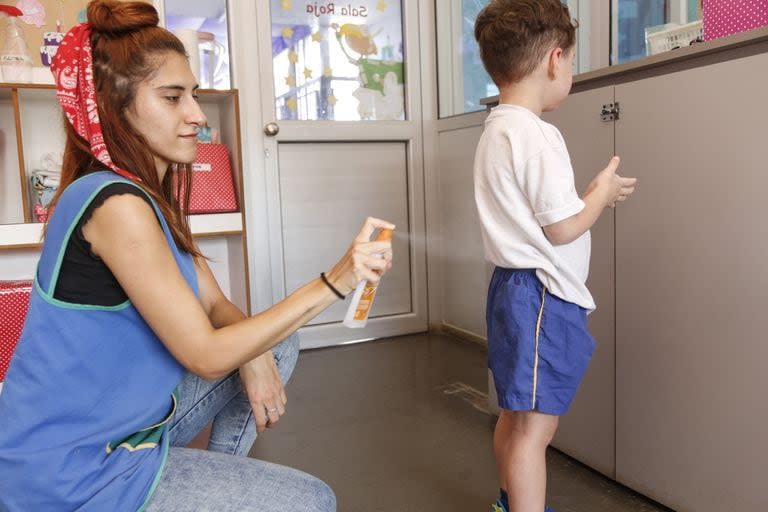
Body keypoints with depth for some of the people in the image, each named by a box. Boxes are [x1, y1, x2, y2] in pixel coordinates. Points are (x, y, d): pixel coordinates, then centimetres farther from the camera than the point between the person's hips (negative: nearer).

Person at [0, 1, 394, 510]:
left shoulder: (149, 192, 5)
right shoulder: (116, 204, -25)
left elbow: (214, 304, 6)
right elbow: (204, 355, -25)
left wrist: (253, 355, -15)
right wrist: (334, 283, -28)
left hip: (121, 420, 9)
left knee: (277, 349, 13)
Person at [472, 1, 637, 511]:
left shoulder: (496, 130, 12)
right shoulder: (538, 135, -18)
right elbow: (562, 228, -18)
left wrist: (590, 194, 15)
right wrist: (603, 191, -2)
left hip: (515, 289, 11)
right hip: (543, 296, -11)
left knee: (516, 415, 22)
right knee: (535, 426, -2)